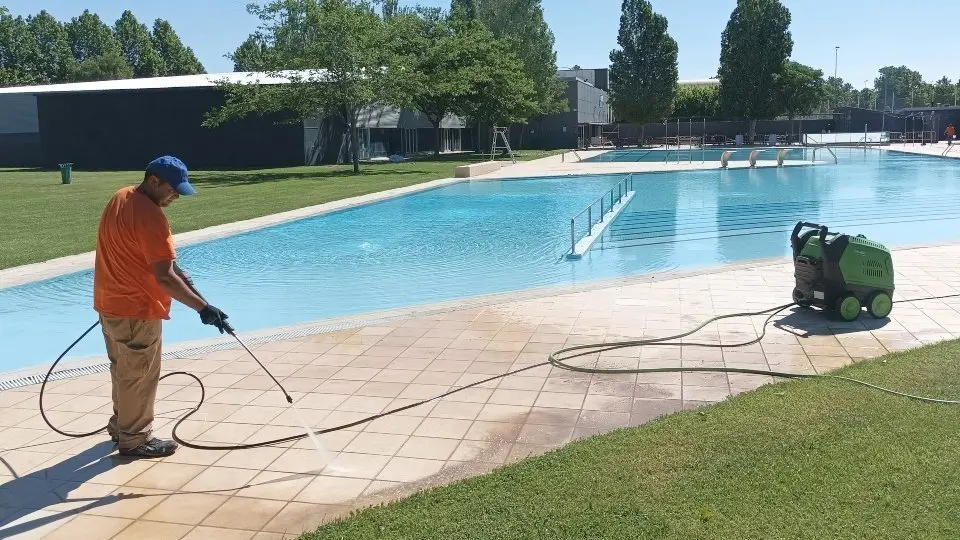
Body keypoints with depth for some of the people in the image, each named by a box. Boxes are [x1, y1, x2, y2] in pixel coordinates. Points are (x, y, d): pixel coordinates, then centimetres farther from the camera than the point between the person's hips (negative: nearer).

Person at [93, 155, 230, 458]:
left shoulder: (121, 198, 6)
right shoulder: (150, 216, -25)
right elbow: (164, 278, -30)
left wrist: (175, 269, 14)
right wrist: (203, 308, -29)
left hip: (111, 303, 10)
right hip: (136, 310, -10)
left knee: (124, 370, 23)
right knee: (140, 376, 4)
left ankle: (121, 424, 37)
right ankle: (135, 440, 16)